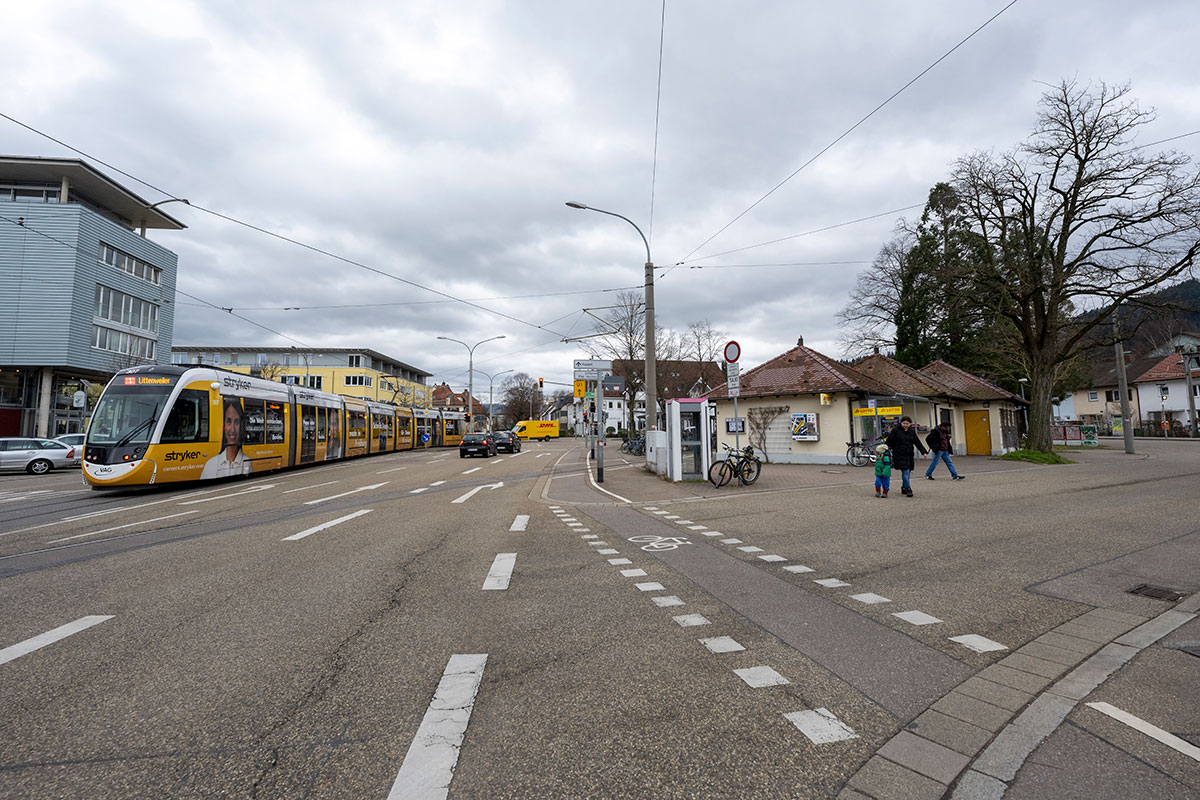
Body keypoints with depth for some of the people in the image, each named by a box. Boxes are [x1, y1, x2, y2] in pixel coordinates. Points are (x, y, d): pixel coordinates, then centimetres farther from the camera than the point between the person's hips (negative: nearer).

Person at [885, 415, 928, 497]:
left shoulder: (912, 431, 10)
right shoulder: (895, 430, -4)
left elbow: (918, 443, 11)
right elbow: (889, 441, 0)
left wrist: (924, 452, 3)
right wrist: (893, 449, -7)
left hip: (909, 455, 5)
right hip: (899, 456, -5)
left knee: (907, 472, 8)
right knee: (905, 472, -12)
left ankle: (903, 488, 23)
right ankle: (908, 489, -9)